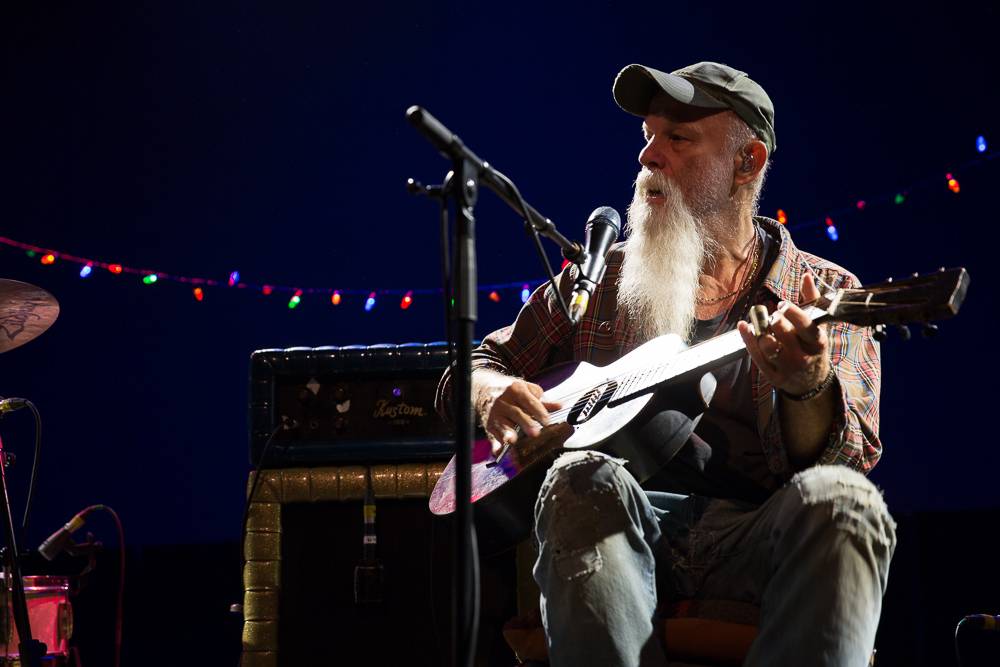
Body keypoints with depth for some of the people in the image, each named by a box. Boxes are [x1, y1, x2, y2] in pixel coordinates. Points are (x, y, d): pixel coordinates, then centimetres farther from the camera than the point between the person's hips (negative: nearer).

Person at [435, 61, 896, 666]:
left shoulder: (829, 293, 12)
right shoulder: (602, 278, 20)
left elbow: (847, 465, -1)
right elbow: (480, 366, 24)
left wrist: (807, 388, -24)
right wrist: (491, 392, -2)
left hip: (757, 543, -1)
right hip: (623, 530, 1)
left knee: (841, 503, -34)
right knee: (585, 479, -34)